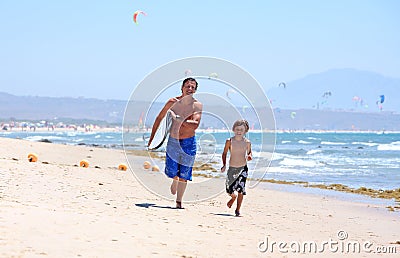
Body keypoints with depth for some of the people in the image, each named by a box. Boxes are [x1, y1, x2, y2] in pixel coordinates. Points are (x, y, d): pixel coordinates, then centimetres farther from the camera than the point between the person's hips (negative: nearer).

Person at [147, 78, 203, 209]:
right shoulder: (173, 102, -4)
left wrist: (179, 119, -31)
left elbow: (195, 124, -22)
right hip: (173, 140, 1)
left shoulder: (197, 105, -8)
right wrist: (151, 138, 5)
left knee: (184, 174, 1)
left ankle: (179, 201, 13)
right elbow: (159, 118, 6)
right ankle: (175, 181, 38)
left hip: (188, 142, -1)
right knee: (172, 171, 1)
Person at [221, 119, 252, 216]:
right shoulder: (229, 141, -5)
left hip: (243, 168, -1)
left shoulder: (247, 142, -3)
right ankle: (233, 197, 45)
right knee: (229, 190, 7)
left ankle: (238, 209, 1)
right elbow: (224, 153, 5)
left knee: (241, 189, -12)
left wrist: (250, 157, -11)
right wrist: (224, 165, -4)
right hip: (232, 168, 1)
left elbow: (250, 153, 12)